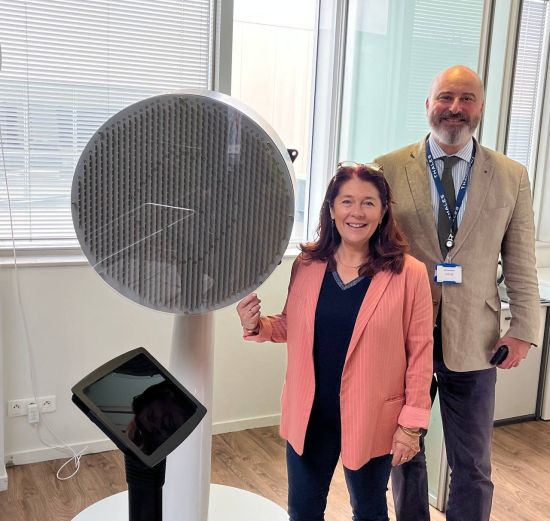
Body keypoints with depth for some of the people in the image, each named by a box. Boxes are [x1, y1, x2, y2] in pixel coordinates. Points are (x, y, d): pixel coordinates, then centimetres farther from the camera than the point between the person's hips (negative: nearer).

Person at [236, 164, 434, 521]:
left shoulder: (408, 273, -13)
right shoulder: (306, 265, -3)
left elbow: (420, 351, -9)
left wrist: (412, 422, -9)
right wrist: (257, 326, -11)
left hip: (371, 419, -2)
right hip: (309, 414, 3)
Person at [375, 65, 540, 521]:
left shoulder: (512, 177, 2)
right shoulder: (389, 170, -2)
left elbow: (521, 263, 4)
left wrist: (523, 329, -1)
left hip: (473, 340, 0)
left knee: (473, 465, 11)